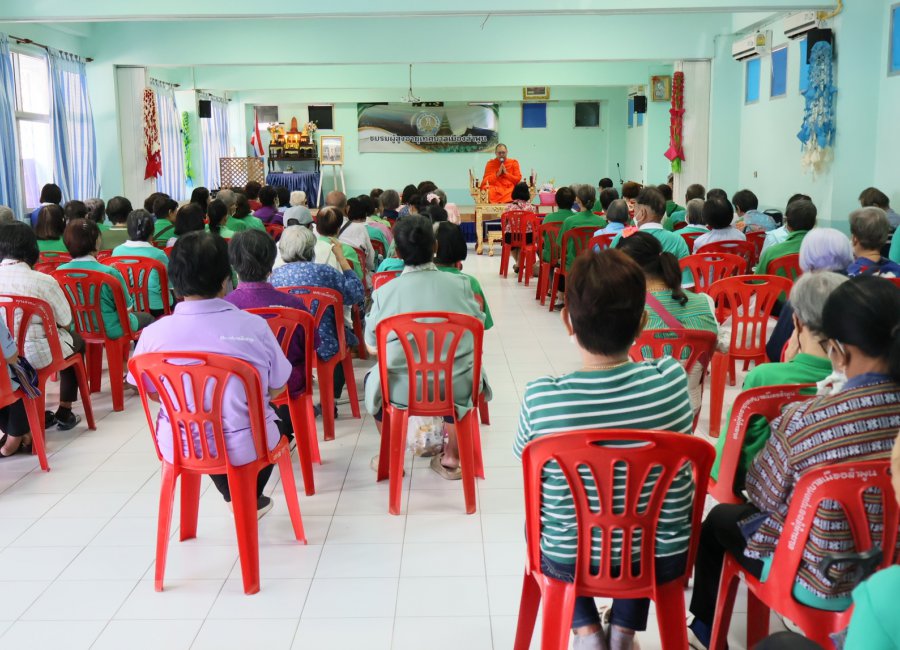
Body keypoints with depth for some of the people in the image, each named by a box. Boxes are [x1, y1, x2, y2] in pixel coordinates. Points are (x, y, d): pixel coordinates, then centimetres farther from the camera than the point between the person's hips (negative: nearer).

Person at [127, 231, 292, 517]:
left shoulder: (154, 334, -15)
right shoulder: (254, 325, -18)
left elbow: (150, 391, 1)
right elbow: (277, 388, -4)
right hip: (245, 447, -1)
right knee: (280, 419, 32)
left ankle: (233, 497, 46)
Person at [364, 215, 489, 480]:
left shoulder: (384, 292, -7)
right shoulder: (461, 285, -5)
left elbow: (372, 347, 2)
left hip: (402, 392, 0)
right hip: (457, 389, 1)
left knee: (373, 379, 32)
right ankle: (451, 459, 37)